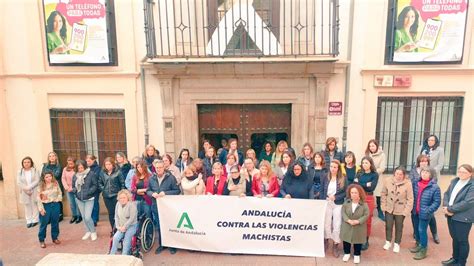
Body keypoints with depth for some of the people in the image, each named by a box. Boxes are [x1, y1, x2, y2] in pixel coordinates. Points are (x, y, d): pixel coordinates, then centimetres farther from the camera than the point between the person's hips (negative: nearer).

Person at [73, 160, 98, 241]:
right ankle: (88, 232, 33)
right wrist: (75, 190, -7)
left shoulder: (91, 174, -12)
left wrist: (88, 192, -20)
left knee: (88, 217, -10)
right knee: (83, 217, 14)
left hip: (89, 199, -5)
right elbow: (73, 186, 13)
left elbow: (95, 185, -11)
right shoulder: (75, 175, 2)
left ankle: (93, 232, 13)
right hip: (79, 199, 5)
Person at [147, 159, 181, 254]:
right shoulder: (152, 179, 3)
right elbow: (148, 191, 11)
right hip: (156, 207, 4)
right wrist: (152, 194, -11)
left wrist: (165, 193, -20)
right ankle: (161, 244, 31)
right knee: (159, 227, 14)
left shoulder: (171, 178, -9)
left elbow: (177, 190, -10)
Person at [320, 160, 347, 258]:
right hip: (327, 204, 2)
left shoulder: (343, 179, -2)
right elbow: (321, 191, 4)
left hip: (338, 204, -2)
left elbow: (345, 192, -4)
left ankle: (335, 246, 12)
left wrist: (336, 197, -16)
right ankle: (326, 241, 28)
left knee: (337, 225, 0)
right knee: (326, 223, 8)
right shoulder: (325, 178, 3)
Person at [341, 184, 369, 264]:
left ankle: (357, 255, 30)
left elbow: (366, 215, -13)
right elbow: (343, 213, -8)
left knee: (357, 241, 9)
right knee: (346, 240, 10)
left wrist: (357, 221, -24)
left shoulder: (364, 204, -14)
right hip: (347, 226, 2)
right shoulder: (346, 203, -8)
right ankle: (347, 253, 31)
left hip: (359, 227, -2)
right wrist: (348, 220, -23)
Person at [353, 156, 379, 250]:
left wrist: (359, 184, -9)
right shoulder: (359, 173, 9)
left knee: (367, 220, 5)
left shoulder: (374, 174, -1)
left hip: (369, 198, -2)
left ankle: (366, 241, 18)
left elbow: (371, 188, -12)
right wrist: (366, 185, -11)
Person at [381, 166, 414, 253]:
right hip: (389, 208, 2)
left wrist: (406, 211, -15)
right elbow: (383, 194, 0)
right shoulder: (388, 181, -10)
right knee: (388, 226, 13)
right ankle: (388, 242, 34)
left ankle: (397, 244, 33)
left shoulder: (408, 184, -16)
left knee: (399, 227, 14)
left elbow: (410, 199, -12)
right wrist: (384, 206, -3)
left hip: (400, 210, -2)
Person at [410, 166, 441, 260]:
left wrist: (428, 211, -19)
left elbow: (437, 202, -12)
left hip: (424, 213, -5)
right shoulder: (416, 184, 0)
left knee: (422, 230, -1)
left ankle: (423, 250, 15)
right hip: (415, 212, 5)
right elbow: (412, 196, 13)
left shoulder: (435, 187, -14)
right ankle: (418, 245, 37)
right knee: (416, 229, 18)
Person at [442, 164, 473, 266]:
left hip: (463, 218, -6)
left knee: (462, 240, 8)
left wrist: (451, 209, -18)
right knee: (455, 238, 19)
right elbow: (447, 194, 8)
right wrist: (446, 206, -10)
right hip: (451, 216, 7)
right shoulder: (454, 181, 8)